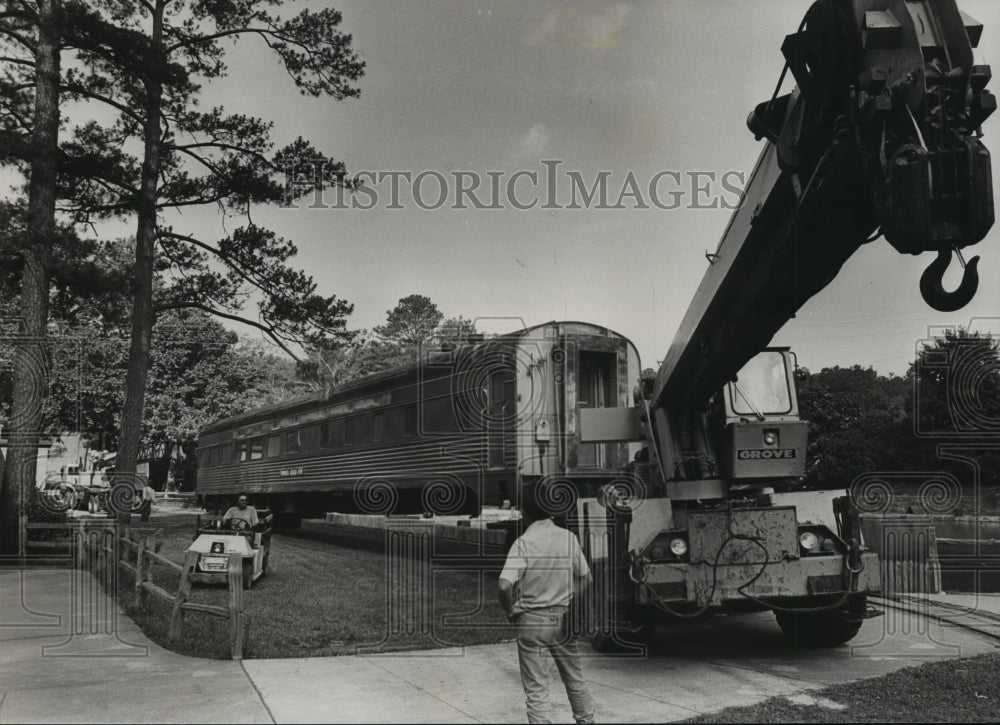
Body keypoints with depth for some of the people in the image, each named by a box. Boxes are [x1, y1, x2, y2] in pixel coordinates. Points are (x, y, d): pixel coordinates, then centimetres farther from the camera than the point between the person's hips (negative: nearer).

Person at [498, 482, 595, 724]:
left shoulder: (523, 543, -16)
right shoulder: (568, 538, -3)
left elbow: (504, 585, -26)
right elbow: (585, 579, 5)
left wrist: (511, 612, -9)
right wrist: (570, 604, 14)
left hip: (532, 621, -4)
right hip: (563, 619, 4)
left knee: (536, 687, 4)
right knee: (574, 678, 21)